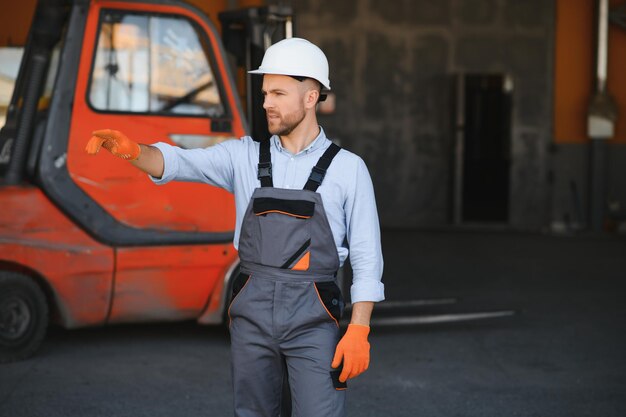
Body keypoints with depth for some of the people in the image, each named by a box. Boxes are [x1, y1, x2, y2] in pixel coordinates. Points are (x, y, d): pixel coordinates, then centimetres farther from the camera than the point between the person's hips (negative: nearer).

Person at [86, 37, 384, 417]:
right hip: (251, 314, 3)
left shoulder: (347, 168, 0)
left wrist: (359, 330, -10)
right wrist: (132, 150, -28)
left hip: (312, 319, -3)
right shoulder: (245, 156, 7)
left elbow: (367, 257, -1)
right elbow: (181, 163, -7)